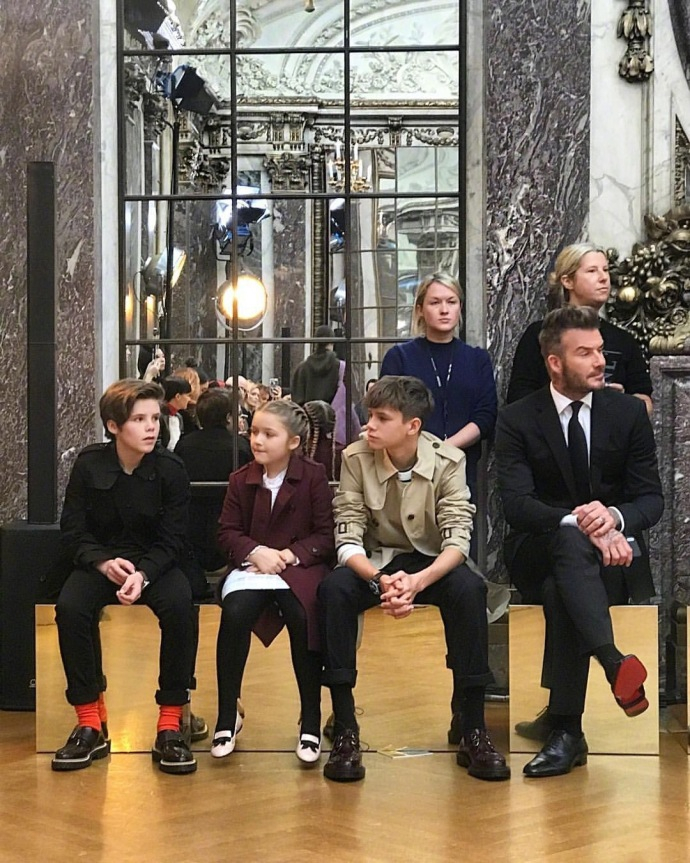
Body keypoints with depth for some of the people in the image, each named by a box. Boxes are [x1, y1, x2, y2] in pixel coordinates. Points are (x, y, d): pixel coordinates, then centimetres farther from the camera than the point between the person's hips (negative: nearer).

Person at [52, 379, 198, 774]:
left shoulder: (171, 469, -9)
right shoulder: (89, 465, -7)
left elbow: (172, 538, -8)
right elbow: (74, 532, -3)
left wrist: (143, 574, -27)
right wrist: (104, 563, -23)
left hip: (155, 563, -1)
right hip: (100, 560, 1)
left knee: (180, 606, -33)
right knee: (70, 607, -30)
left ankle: (170, 725, -22)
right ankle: (90, 725, -19)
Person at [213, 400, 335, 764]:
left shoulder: (313, 476, -2)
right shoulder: (241, 479, 6)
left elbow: (325, 535, -4)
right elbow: (227, 532, 5)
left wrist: (289, 555, -17)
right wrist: (257, 552, -14)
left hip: (299, 566, -2)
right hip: (251, 566, 2)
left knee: (303, 617, -33)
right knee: (234, 613, -29)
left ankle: (311, 723, -17)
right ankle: (227, 716, -14)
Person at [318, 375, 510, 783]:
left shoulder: (449, 461, -15)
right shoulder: (356, 458, -13)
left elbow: (457, 539, -20)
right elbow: (348, 539, -16)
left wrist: (418, 581, -39)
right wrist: (381, 580, -36)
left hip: (431, 564, 0)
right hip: (376, 562, 1)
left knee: (471, 589, -34)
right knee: (333, 589, -32)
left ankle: (473, 730, -24)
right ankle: (346, 730, -26)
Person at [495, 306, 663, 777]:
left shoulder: (629, 412, 5)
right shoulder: (517, 419, 0)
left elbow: (652, 499, 1)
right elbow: (516, 504, -13)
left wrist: (614, 517, -23)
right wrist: (579, 524, -31)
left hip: (614, 555, 1)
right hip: (540, 553, 0)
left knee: (561, 591, -35)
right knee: (570, 540, -38)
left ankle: (565, 730, -36)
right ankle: (615, 664, -55)